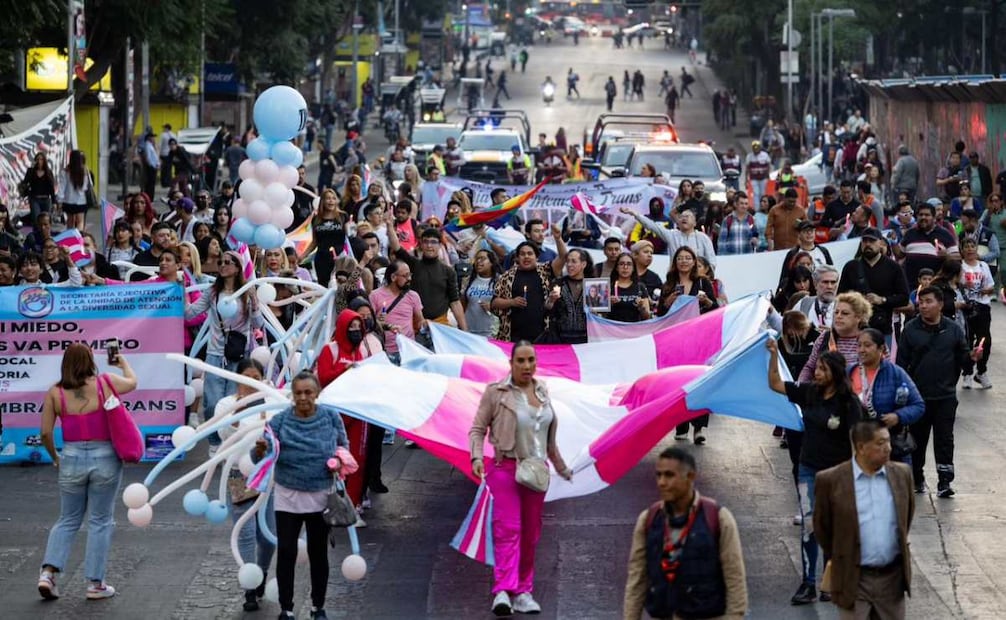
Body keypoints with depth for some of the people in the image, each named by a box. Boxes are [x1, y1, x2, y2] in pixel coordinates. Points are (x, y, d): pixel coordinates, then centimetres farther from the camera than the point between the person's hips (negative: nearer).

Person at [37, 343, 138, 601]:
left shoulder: (55, 393, -3)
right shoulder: (105, 383, -4)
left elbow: (46, 433, -4)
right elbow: (132, 382, 17)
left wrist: (55, 457, 14)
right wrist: (123, 362, 37)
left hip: (72, 459, 1)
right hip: (105, 458, -1)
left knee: (67, 520, 16)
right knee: (101, 522, 9)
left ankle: (48, 572, 3)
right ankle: (95, 583, 11)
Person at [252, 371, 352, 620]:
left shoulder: (331, 417, -7)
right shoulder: (280, 420, -12)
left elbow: (344, 446, 9)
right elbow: (258, 458, -17)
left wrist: (340, 462, -12)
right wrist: (260, 449, -40)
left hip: (321, 496, 1)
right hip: (288, 496, -1)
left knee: (318, 552, 13)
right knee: (286, 552, 1)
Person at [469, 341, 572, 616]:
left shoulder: (542, 392, 12)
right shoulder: (496, 393, -4)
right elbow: (478, 429, -4)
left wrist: (561, 467, 28)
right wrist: (476, 458, -20)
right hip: (506, 468, -6)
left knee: (531, 534, 7)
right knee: (507, 529, -17)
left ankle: (523, 592, 14)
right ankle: (503, 591, -25)